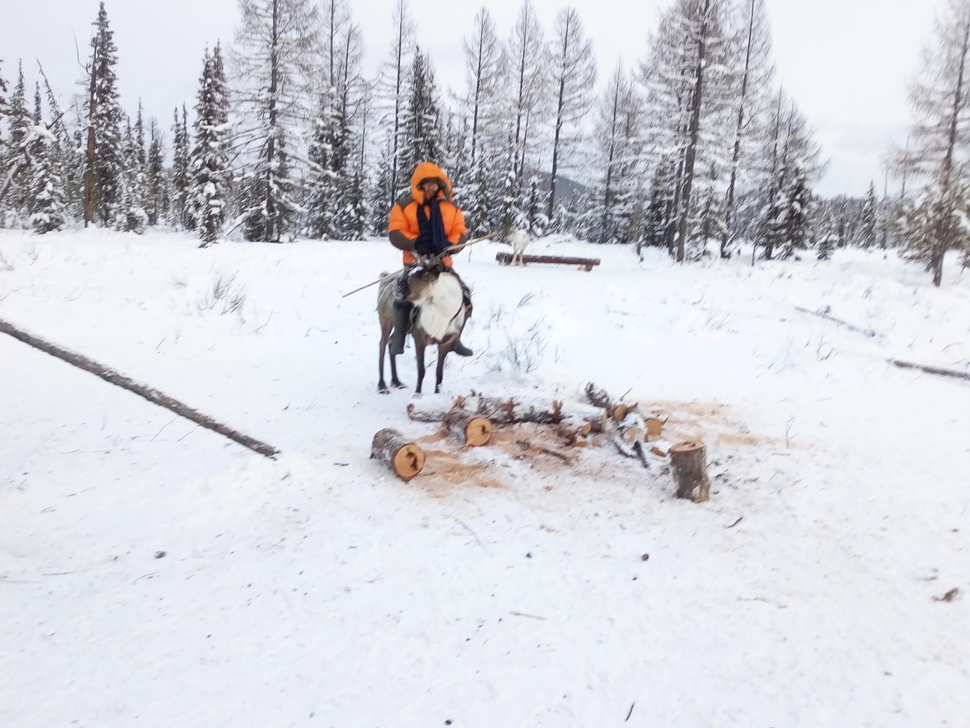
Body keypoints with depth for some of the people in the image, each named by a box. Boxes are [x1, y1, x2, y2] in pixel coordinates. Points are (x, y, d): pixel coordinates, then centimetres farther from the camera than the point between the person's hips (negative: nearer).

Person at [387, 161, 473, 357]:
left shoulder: (451, 207, 5)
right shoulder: (405, 205, -3)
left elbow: (460, 233, 4)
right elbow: (395, 232, -7)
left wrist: (449, 245, -18)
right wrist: (415, 243, -24)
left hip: (442, 261, 3)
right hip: (415, 260, -3)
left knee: (463, 293, -4)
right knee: (404, 291, -27)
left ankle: (454, 337, 13)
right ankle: (398, 337, -12)